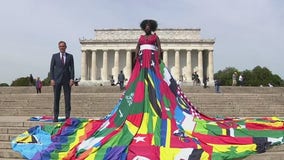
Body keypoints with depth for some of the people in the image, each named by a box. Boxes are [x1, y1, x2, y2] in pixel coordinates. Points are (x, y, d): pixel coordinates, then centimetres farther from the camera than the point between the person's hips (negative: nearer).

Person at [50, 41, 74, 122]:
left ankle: (67, 116, 8)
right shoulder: (55, 56, 6)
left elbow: (72, 68, 3)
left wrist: (72, 79, -8)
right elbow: (52, 68, 3)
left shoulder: (70, 56, 7)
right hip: (57, 79, 0)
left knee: (67, 99, 1)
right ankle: (55, 117, 6)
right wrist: (52, 79, -7)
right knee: (56, 99, 1)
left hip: (67, 79, 1)